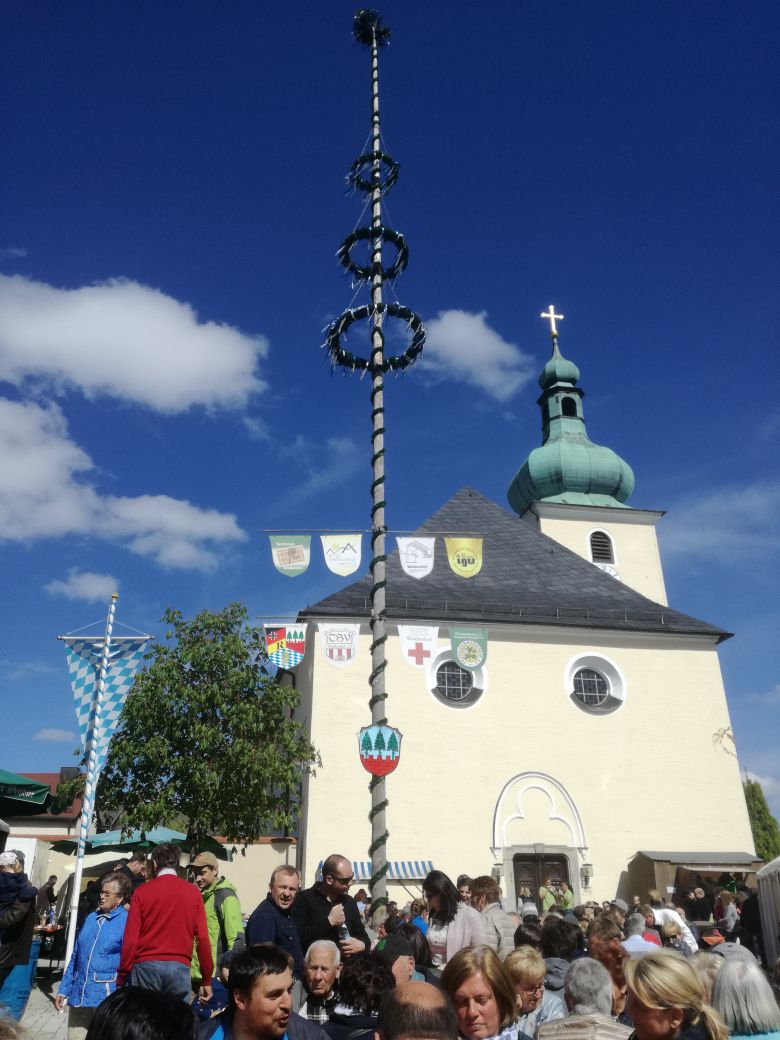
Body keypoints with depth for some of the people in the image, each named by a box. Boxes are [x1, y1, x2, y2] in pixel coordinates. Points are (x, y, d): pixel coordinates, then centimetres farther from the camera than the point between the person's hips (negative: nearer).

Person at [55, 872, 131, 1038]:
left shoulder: (127, 921, -10)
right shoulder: (91, 918, 11)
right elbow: (75, 957, 17)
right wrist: (63, 989, 13)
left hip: (106, 998, -6)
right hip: (79, 995, 6)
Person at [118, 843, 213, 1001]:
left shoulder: (142, 891, 3)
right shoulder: (193, 893, 5)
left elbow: (131, 938, -2)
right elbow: (203, 938, 1)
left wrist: (122, 978, 6)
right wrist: (207, 980, 7)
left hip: (146, 966, 0)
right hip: (180, 968, 1)